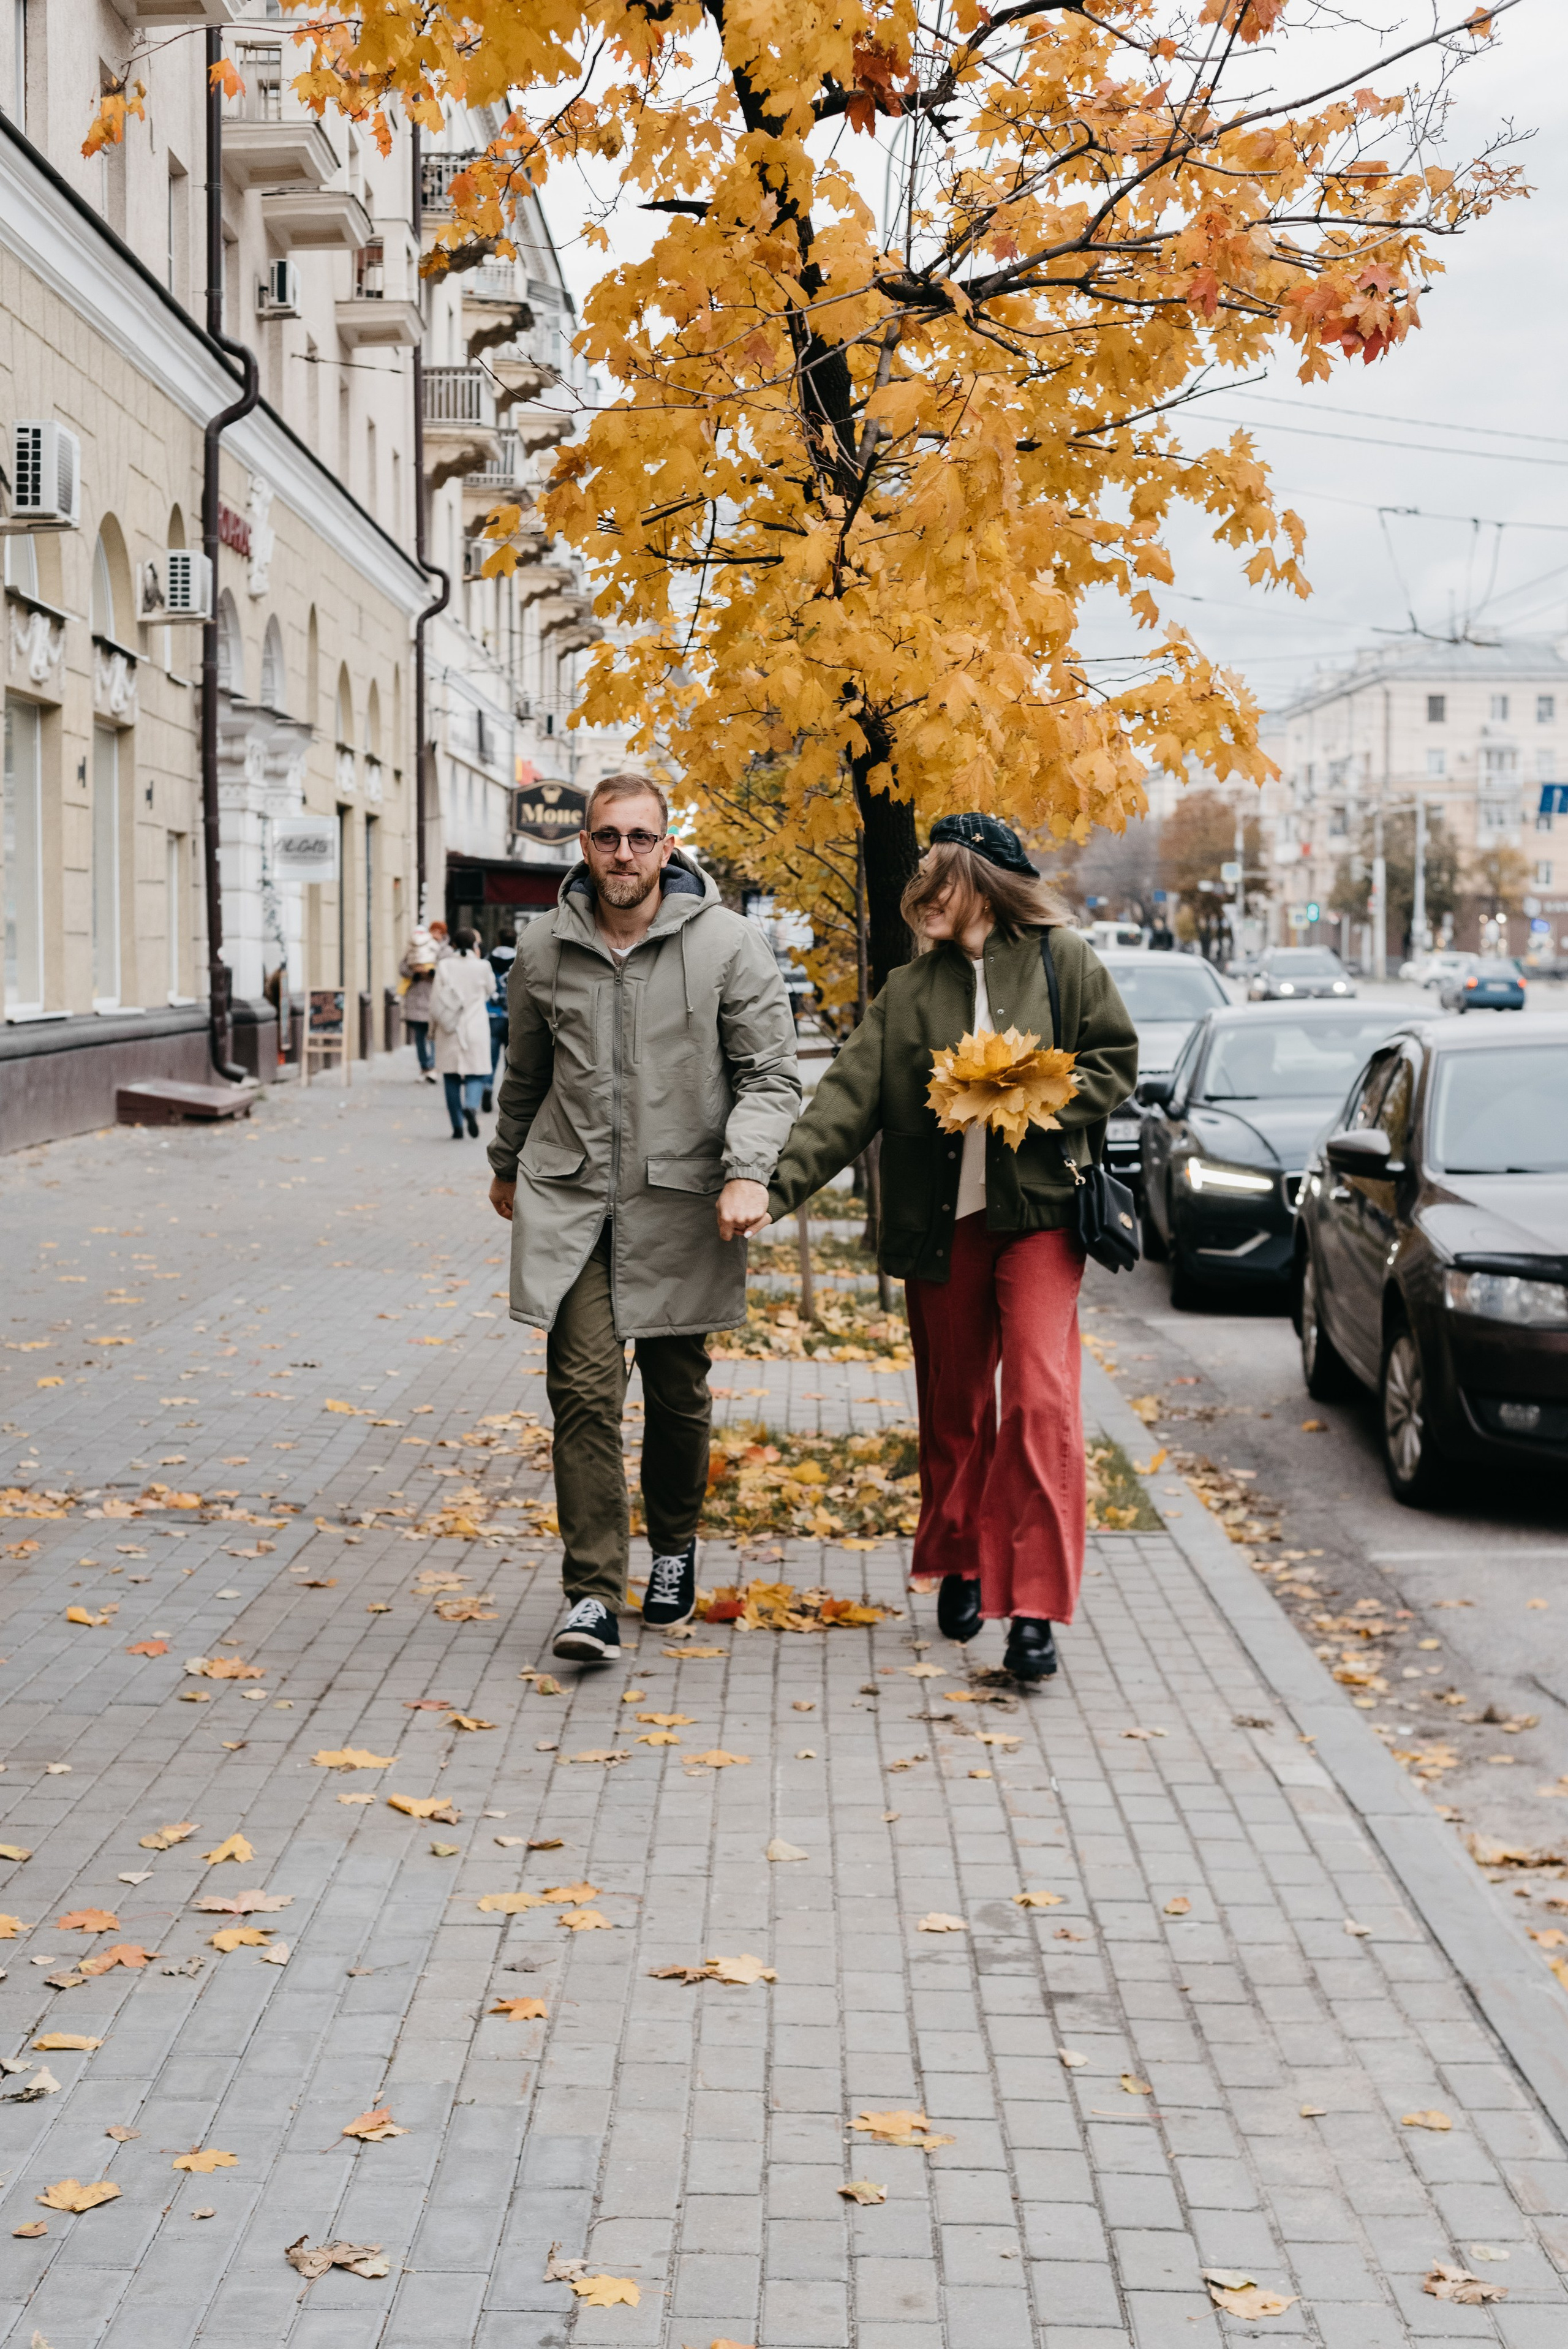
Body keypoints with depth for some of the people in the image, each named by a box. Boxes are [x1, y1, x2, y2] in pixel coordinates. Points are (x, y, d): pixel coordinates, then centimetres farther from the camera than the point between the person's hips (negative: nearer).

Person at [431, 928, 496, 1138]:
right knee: (475, 1074, 4)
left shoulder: (444, 967, -2)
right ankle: (471, 1106, -27)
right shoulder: (482, 967, -5)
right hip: (475, 1030, -1)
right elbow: (490, 991, 15)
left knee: (452, 1078, 8)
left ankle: (457, 1127, 7)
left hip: (449, 1031, 1)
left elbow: (435, 1000, 0)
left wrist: (434, 1026, 14)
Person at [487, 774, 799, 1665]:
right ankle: (594, 1594, -9)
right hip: (570, 1199, 1)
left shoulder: (729, 944, -5)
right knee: (584, 1389, -10)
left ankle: (675, 1548, 34)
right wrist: (509, 1163, 31)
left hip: (681, 1203, -1)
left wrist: (747, 1172, -18)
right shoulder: (546, 947, 4)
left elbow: (772, 1073, -4)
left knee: (678, 1393, 10)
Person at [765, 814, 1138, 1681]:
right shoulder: (911, 990, 9)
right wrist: (781, 1183, -13)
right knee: (953, 1401, 12)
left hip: (1039, 1210, -3)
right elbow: (850, 1095, 0)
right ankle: (960, 1565, 33)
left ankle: (1035, 1608, -12)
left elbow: (1116, 1063, 4)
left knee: (1040, 1398, -14)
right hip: (942, 1219, 4)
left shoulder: (1062, 961, 2)